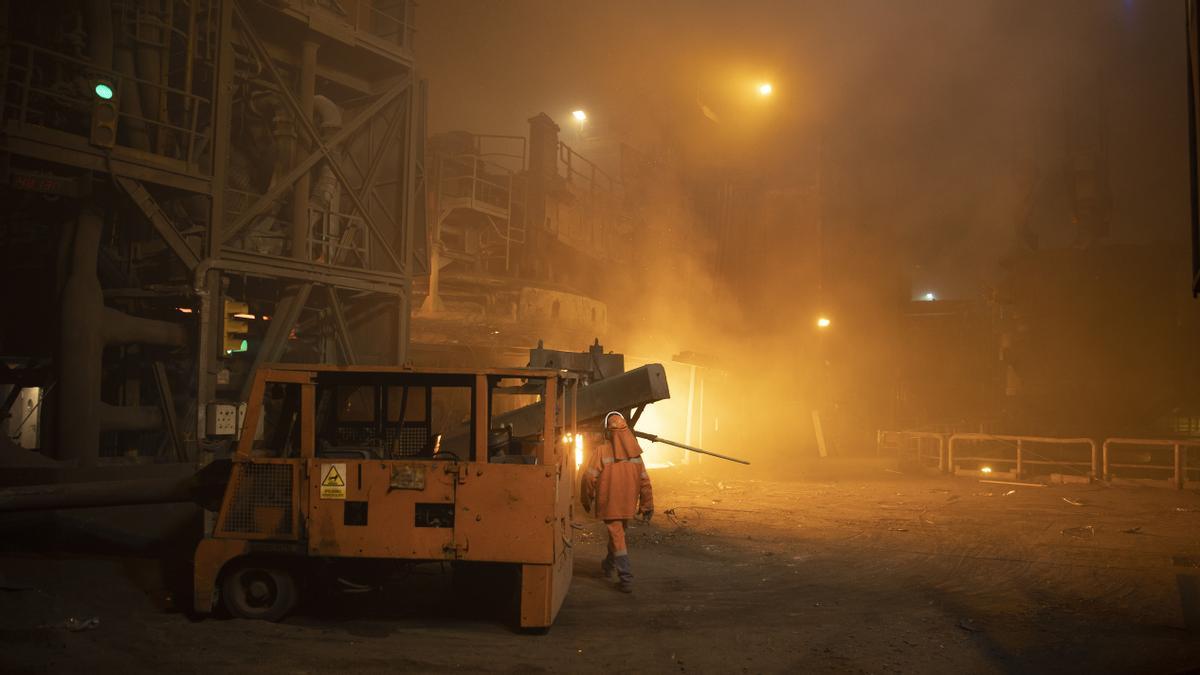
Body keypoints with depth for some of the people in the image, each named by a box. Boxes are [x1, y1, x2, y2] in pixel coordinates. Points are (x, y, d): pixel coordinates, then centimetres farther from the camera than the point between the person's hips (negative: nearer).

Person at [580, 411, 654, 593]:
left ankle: (626, 579, -1)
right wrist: (647, 506, 10)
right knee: (617, 534, 24)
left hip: (609, 503, -5)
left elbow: (589, 477, -16)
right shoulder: (635, 453, -1)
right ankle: (608, 566, 43)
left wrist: (587, 501, 0)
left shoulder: (602, 451, -14)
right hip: (628, 505, 5)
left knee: (617, 539, 2)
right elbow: (644, 481, 1)